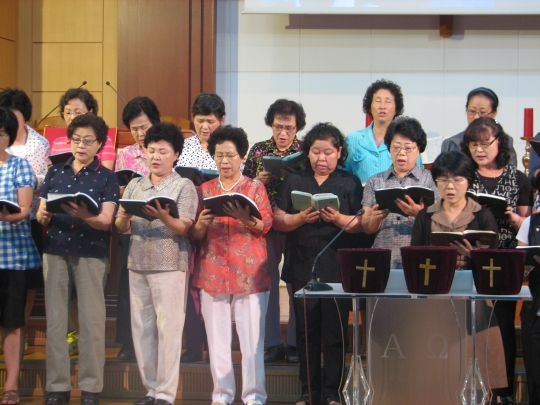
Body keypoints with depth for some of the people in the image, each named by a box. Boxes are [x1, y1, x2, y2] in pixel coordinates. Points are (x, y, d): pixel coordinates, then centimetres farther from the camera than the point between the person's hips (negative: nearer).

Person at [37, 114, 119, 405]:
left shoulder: (106, 177, 3)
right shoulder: (55, 172, 12)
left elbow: (106, 221, -7)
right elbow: (41, 215, 9)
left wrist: (84, 216, -27)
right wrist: (44, 214, -14)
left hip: (91, 254, -3)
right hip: (55, 251, 3)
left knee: (91, 320, -2)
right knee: (55, 319, 3)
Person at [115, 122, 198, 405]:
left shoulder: (183, 186, 1)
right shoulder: (134, 185, 13)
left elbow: (183, 228, -8)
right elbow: (121, 227, 9)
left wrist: (163, 217, -27)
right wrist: (124, 219, -14)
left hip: (169, 265, -5)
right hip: (137, 264, 5)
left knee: (168, 328, -4)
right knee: (141, 328, 7)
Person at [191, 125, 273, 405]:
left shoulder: (255, 188, 5)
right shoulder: (205, 190, 12)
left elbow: (266, 225, -7)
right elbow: (196, 235, 9)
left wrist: (245, 219, -26)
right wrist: (201, 224, -13)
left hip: (249, 271, -2)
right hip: (213, 270, 3)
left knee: (251, 335, -5)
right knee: (217, 335, 3)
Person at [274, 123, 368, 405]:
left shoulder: (350, 183, 6)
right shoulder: (293, 181, 12)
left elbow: (362, 225, -2)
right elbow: (277, 220, 5)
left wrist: (338, 218, -20)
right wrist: (300, 218, -14)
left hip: (338, 268, -2)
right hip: (302, 267, 2)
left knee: (335, 330, -1)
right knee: (306, 329, 5)